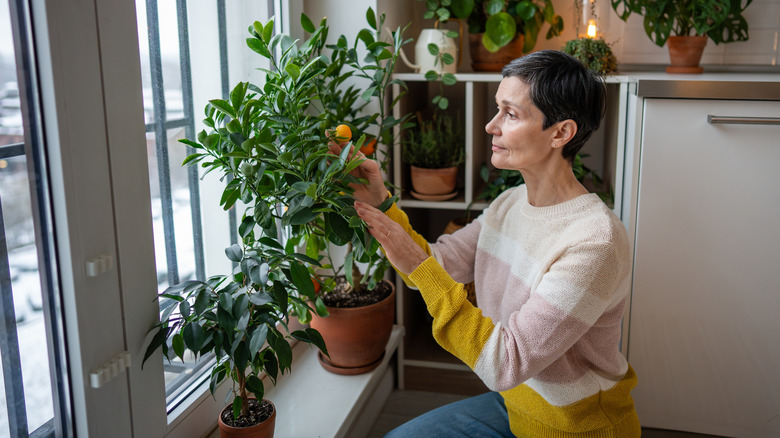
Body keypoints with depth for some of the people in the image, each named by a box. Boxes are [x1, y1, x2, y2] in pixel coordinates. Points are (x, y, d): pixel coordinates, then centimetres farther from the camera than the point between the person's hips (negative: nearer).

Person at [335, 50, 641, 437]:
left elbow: (506, 365, -32)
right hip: (513, 403, 7)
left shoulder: (595, 242, -30)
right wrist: (380, 203, -13)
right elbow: (435, 264, 0)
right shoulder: (509, 205, -3)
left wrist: (418, 268, -34)